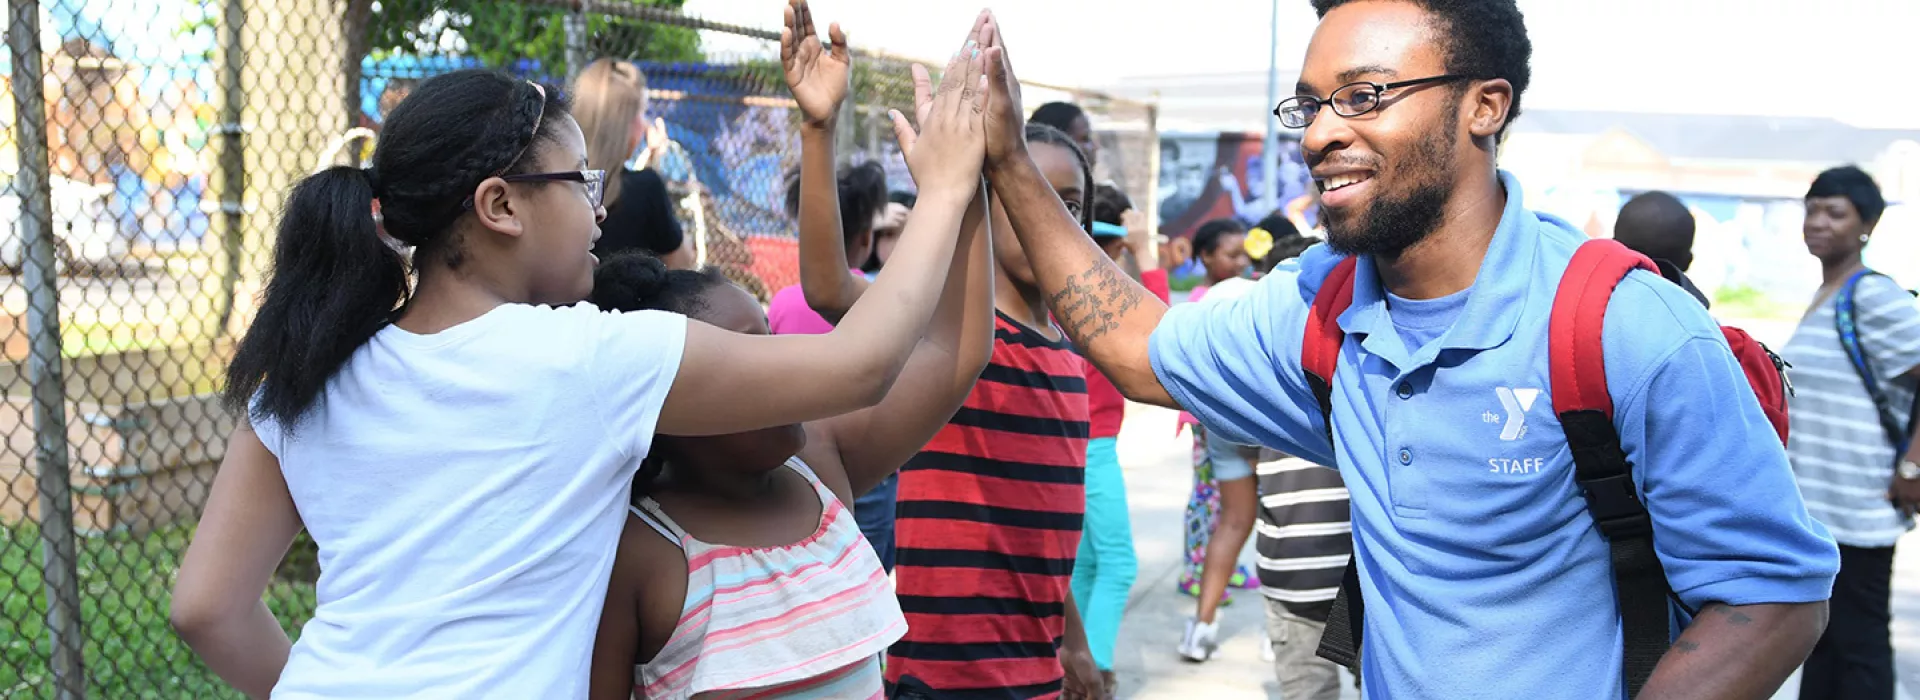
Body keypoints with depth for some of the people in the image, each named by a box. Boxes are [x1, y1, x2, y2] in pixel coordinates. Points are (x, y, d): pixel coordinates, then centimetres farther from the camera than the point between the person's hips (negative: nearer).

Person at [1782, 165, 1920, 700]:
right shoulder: (1823, 300, 13)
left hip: (1856, 510, -9)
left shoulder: (1873, 296, -14)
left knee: (1859, 644, -1)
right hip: (1815, 505, 9)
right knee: (1822, 637, 18)